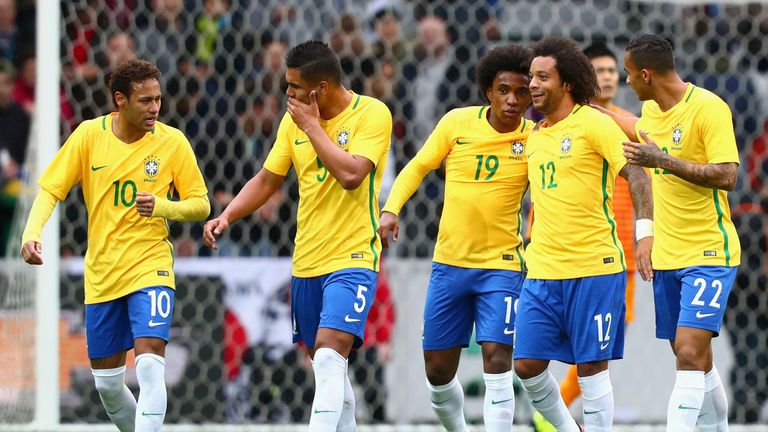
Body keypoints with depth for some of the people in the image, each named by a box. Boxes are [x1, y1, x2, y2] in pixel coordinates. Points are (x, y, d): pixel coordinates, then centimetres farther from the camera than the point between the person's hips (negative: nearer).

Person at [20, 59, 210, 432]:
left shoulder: (172, 141, -5)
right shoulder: (89, 135, -3)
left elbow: (200, 205, 0)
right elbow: (51, 190, 0)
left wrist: (161, 207, -20)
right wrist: (31, 233, -18)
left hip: (151, 266, -3)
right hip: (101, 274, 3)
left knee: (149, 365, -21)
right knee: (107, 381, 8)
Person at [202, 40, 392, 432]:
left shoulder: (371, 114, -11)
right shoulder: (294, 119, 7)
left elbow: (351, 174, -24)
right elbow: (267, 179, 13)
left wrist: (312, 126, -16)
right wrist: (227, 216, 0)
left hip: (352, 256, -7)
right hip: (306, 260, 7)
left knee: (330, 353, -22)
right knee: (322, 360, 13)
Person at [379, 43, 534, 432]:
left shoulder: (534, 138, -7)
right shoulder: (458, 122, -3)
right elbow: (418, 167, 6)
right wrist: (391, 208, -8)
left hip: (501, 265, -3)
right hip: (449, 263, 3)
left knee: (496, 357, -17)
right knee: (438, 368, 8)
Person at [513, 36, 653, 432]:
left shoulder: (593, 123, -7)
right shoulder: (535, 136, 13)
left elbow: (635, 173, -13)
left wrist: (645, 231, -24)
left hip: (594, 267, -6)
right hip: (541, 270, 6)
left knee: (591, 366, -2)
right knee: (527, 365, 2)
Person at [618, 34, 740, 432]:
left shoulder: (708, 108, -16)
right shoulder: (652, 110, 9)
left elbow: (726, 176, -23)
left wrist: (663, 160, -27)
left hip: (708, 254, -8)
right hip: (667, 256, 8)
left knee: (690, 354, -18)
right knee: (695, 361, 11)